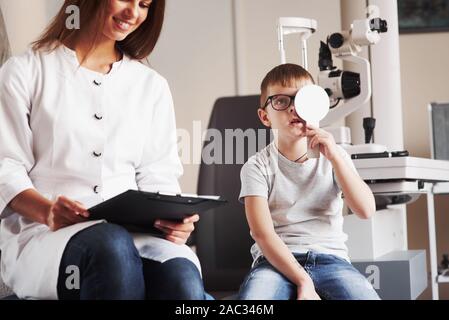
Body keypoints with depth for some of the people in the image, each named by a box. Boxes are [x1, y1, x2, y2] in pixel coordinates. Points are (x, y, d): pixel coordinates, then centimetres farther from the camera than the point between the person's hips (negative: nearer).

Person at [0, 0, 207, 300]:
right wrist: (48, 212, -17)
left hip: (134, 232, 2)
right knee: (112, 245, -38)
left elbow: (158, 178, 16)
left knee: (181, 276, -34)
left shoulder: (152, 86, 21)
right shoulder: (25, 72, 11)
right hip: (42, 235, -2)